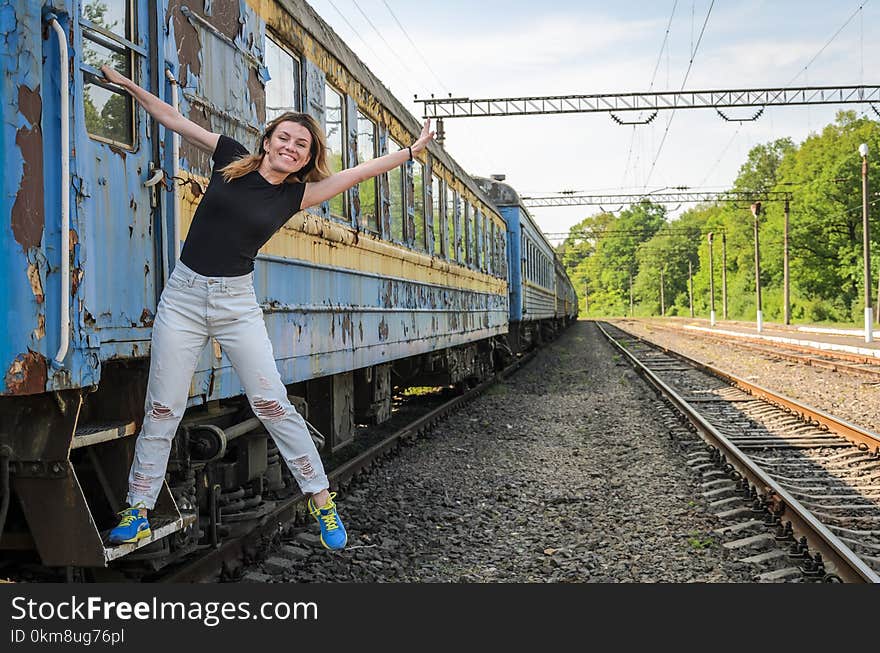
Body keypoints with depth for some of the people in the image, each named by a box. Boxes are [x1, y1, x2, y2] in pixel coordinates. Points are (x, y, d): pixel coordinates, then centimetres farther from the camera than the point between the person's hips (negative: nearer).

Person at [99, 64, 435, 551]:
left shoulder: (296, 194, 3)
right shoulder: (232, 158, 3)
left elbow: (357, 173, 0)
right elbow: (172, 118, 9)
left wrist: (410, 151, -4)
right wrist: (126, 84, 9)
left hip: (236, 302, 0)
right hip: (183, 295, 0)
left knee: (273, 405, -5)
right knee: (162, 410, 1)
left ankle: (322, 501, 5)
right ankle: (138, 513, 12)